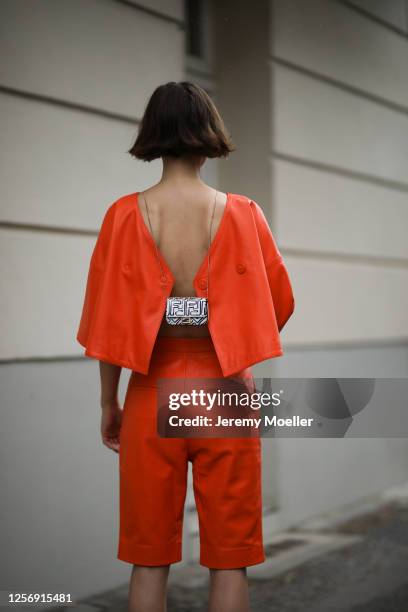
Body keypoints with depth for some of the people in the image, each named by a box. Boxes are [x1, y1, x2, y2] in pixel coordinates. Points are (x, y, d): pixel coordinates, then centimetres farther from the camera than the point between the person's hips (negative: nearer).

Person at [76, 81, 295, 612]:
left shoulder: (127, 214, -5)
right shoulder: (242, 214, -5)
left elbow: (109, 319, -4)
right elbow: (280, 304, 2)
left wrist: (109, 403, 8)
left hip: (154, 391, 1)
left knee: (150, 558, 13)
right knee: (229, 558, 11)